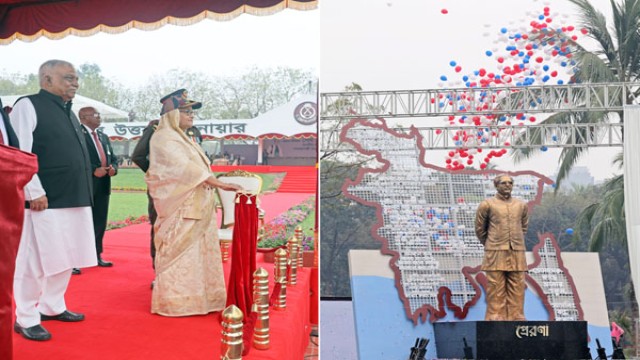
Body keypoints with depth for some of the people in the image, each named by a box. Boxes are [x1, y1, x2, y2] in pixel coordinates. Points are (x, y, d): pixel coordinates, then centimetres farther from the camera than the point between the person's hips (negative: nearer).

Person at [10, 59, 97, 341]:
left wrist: (82, 192, 16)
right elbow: (19, 154, -13)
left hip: (73, 198, 8)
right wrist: (35, 192, -17)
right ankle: (26, 319, 15)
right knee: (35, 260, 1)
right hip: (45, 201, -8)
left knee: (64, 258, 15)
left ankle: (52, 307, 31)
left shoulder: (68, 112, 18)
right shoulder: (28, 105, -6)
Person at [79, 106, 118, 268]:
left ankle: (96, 255, 22)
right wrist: (93, 170, -22)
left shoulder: (104, 137, 18)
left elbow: (113, 158, 19)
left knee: (100, 222, 12)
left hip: (103, 186, 8)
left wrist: (113, 168, -2)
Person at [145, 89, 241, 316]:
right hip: (180, 209, -9)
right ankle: (175, 301, 6)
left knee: (194, 252, 11)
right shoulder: (164, 138, -10)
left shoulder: (180, 138, 19)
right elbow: (186, 168, -21)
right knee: (180, 254, -4)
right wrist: (220, 184, -25)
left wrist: (214, 185, 8)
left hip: (194, 206, 9)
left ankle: (188, 297, 19)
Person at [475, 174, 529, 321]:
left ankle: (516, 318, 13)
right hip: (495, 254, -3)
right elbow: (479, 229, 9)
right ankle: (495, 318, 4)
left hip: (517, 255, 4)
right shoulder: (487, 204, 0)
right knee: (496, 292, -2)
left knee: (517, 291, 5)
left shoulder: (522, 205, 11)